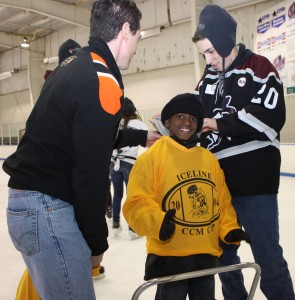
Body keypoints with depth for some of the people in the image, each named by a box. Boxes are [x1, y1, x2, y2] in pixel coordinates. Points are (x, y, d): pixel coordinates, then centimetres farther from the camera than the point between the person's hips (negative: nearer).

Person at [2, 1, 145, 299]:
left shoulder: (73, 67, 11)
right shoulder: (102, 82, -18)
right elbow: (91, 173, -20)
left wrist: (140, 136, 32)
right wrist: (97, 241, -7)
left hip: (26, 201, 10)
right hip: (47, 208, -10)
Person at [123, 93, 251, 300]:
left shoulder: (210, 159, 8)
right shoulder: (152, 157, -10)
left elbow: (222, 201, 15)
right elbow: (137, 202, -16)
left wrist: (229, 229, 3)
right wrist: (157, 222, -32)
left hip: (207, 255, 6)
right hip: (169, 256, -5)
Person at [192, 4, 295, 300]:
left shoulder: (258, 68, -3)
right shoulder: (207, 80, 15)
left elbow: (271, 117, -16)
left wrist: (219, 123, -16)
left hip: (254, 180, -6)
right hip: (216, 180, 6)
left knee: (267, 255, -1)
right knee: (223, 252, 16)